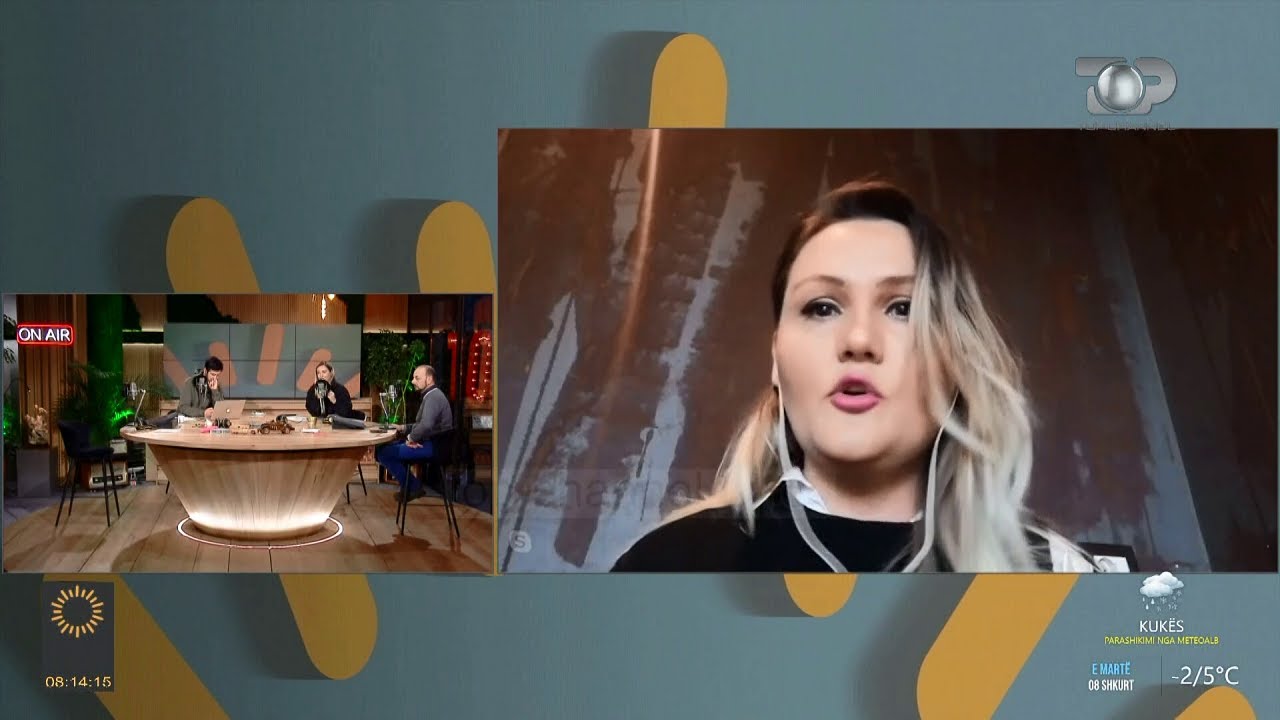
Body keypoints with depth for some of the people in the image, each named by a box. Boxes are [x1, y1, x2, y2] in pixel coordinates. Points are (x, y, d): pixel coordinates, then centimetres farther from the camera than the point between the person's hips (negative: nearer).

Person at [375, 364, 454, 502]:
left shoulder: (433, 397, -18)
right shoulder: (431, 395, 17)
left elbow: (426, 425, -32)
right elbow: (421, 424, 25)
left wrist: (411, 437, -15)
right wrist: (405, 428, 9)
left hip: (433, 447, -11)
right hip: (428, 443, 11)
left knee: (383, 453, -13)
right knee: (387, 446, 20)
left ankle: (412, 487, 1)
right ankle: (410, 485, 16)